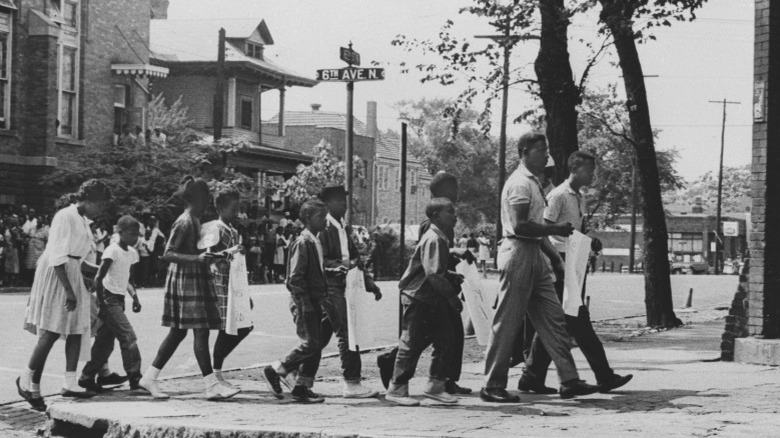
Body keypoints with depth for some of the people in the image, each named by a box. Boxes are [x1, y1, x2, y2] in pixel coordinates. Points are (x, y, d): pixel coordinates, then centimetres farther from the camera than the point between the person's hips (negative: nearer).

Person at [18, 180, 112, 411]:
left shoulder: (83, 222, 15)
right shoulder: (65, 217, -14)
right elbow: (57, 257, -20)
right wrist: (68, 290, -23)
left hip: (72, 276, 9)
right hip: (55, 276, -9)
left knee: (77, 329, 3)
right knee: (51, 332, -9)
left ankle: (69, 382, 3)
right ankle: (28, 381, 2)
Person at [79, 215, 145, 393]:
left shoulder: (131, 252, 11)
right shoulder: (112, 250, -14)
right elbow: (98, 278, -16)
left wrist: (134, 296, 5)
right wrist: (101, 304, -18)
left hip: (119, 300, 8)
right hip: (109, 299, -8)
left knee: (105, 342, 10)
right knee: (128, 337, -12)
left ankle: (87, 378, 17)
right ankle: (135, 381, -9)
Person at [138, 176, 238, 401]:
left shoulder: (195, 220, 13)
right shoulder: (184, 222, -16)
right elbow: (168, 254, -20)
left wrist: (207, 255, 18)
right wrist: (196, 258, -30)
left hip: (196, 279, 10)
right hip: (186, 279, -10)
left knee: (178, 332, 12)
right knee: (201, 331, -9)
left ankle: (149, 378, 17)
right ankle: (212, 385, -9)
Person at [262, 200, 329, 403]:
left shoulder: (316, 242, 14)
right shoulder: (303, 242, -14)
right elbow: (295, 277, -18)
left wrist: (319, 301, 15)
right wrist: (305, 302, -19)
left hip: (314, 301, 9)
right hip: (303, 302, -9)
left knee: (316, 345, 7)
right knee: (310, 344, -10)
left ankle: (302, 387, 13)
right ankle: (274, 371, 3)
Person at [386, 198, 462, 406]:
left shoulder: (441, 239, 11)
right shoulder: (433, 240, -19)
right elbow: (433, 275, -24)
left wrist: (452, 276, 7)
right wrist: (452, 297, -20)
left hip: (432, 300, 9)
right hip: (417, 297, -9)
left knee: (446, 340, 7)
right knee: (412, 344, -3)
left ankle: (435, 386, 14)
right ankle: (397, 389, 6)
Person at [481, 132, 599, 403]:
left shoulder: (533, 182, 19)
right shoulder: (520, 183, -13)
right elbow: (520, 226, -23)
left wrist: (554, 258, 20)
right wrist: (556, 229, -16)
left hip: (535, 256, 10)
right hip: (518, 255, -10)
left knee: (553, 319, 6)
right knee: (507, 323, -4)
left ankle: (569, 381, 7)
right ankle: (492, 386, 2)